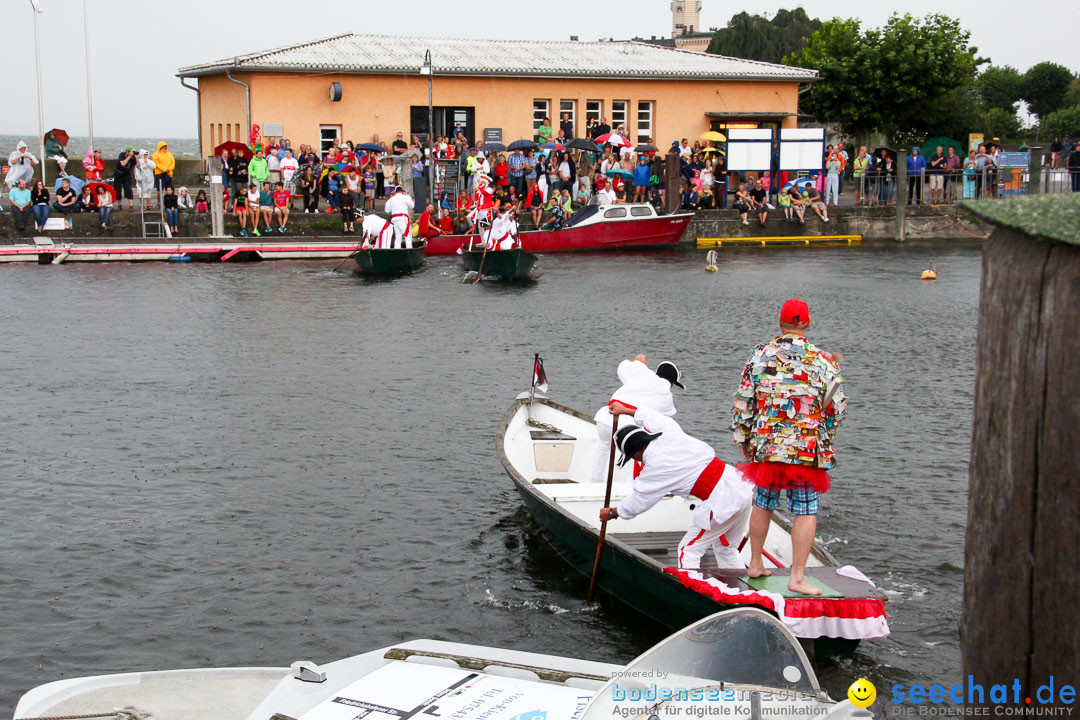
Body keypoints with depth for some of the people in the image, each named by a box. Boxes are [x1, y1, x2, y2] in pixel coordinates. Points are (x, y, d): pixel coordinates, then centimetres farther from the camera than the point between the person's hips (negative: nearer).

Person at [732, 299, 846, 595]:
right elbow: (837, 407, 2)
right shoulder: (822, 361, -4)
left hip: (765, 445, 3)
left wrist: (743, 438, 16)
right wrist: (825, 438, 20)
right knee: (806, 512, 2)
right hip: (808, 449, -3)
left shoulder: (759, 355, 0)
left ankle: (755, 564, 29)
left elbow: (742, 402, 4)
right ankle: (797, 577, -1)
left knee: (763, 505, 18)